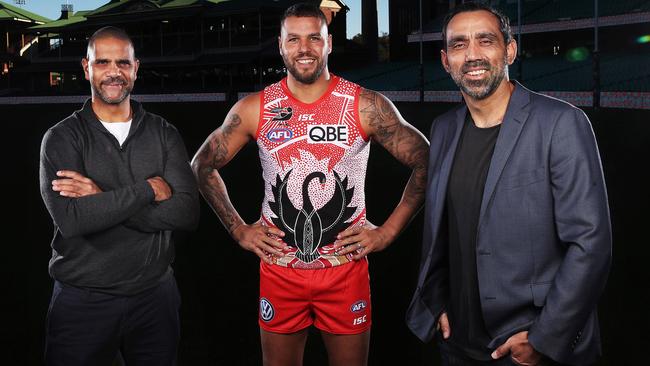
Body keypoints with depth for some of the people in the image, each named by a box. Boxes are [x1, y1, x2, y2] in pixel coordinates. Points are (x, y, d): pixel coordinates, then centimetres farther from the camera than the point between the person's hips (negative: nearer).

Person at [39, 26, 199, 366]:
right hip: (82, 300, -2)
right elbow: (72, 219, -21)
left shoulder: (163, 133, 2)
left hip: (155, 295, 2)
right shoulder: (62, 138, -5)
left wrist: (104, 198, -18)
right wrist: (149, 189, -18)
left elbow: (187, 212, -12)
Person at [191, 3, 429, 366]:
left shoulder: (367, 106, -8)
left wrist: (389, 231, -7)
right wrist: (238, 229, 2)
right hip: (279, 269, 1)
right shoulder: (254, 109, -3)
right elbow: (204, 165, 8)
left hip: (347, 267, -1)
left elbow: (424, 162, -4)